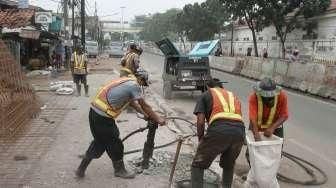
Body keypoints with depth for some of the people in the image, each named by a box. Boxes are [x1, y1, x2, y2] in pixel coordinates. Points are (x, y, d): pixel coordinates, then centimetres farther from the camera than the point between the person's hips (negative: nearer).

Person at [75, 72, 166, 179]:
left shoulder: (126, 81, 15)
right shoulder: (134, 85, -12)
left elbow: (132, 102, 25)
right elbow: (144, 105, -7)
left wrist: (145, 114, 27)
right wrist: (158, 119, 4)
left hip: (95, 112, 9)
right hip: (103, 118, -9)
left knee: (99, 141, 24)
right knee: (115, 144, 10)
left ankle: (81, 169, 33)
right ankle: (119, 170, 31)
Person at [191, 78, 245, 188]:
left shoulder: (206, 95, 22)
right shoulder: (233, 96, 34)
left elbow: (200, 121, 10)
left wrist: (200, 139, 24)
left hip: (218, 130, -4)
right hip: (239, 131, 4)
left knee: (198, 165, 11)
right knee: (229, 165, 29)